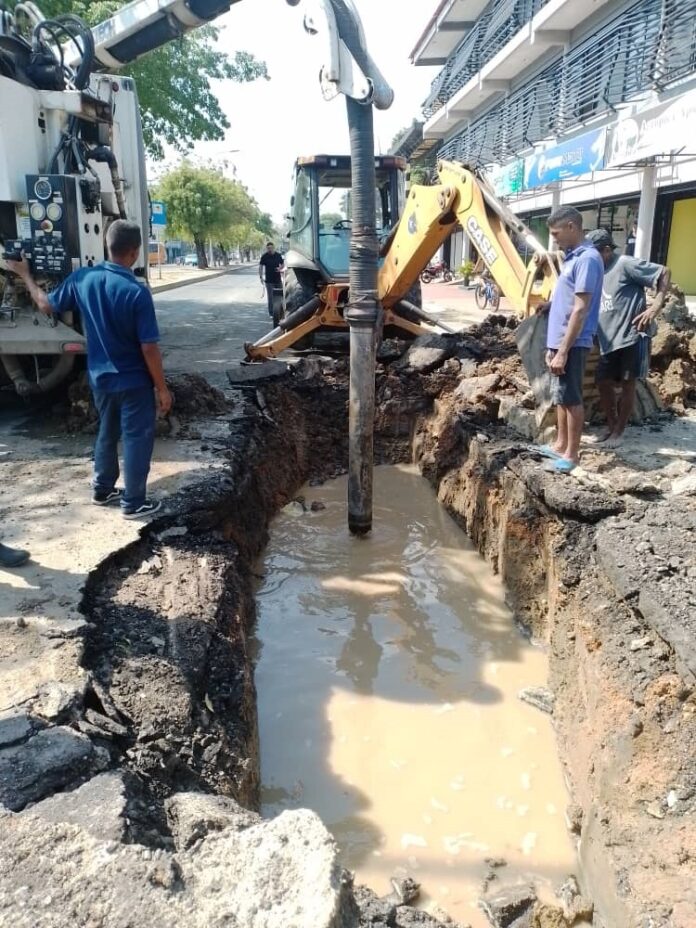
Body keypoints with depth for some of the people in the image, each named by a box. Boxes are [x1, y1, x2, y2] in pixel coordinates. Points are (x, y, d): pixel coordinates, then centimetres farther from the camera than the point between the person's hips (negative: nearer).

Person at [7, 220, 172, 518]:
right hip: (133, 381, -6)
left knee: (107, 433, 23)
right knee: (137, 439, 6)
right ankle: (133, 502, 14)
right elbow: (149, 348, -20)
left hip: (100, 378, 6)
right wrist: (162, 388, -9)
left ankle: (102, 490, 35)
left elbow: (46, 305, 11)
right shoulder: (137, 292, -22)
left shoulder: (82, 278, -5)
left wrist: (24, 274, 27)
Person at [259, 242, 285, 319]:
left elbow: (283, 265, 13)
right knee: (270, 297, -2)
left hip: (278, 280, 3)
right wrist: (261, 277, -9)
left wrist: (280, 268, -9)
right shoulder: (264, 257, -4)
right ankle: (271, 314, 4)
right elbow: (260, 267, 0)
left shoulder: (278, 255, 3)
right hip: (269, 280, -3)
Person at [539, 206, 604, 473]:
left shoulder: (587, 259, -15)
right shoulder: (573, 257, 14)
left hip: (571, 344, -9)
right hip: (560, 341, 9)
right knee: (560, 396, 16)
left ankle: (571, 454, 8)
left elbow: (580, 309, -20)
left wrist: (563, 351, -22)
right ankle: (560, 445, 27)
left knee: (571, 398, -1)